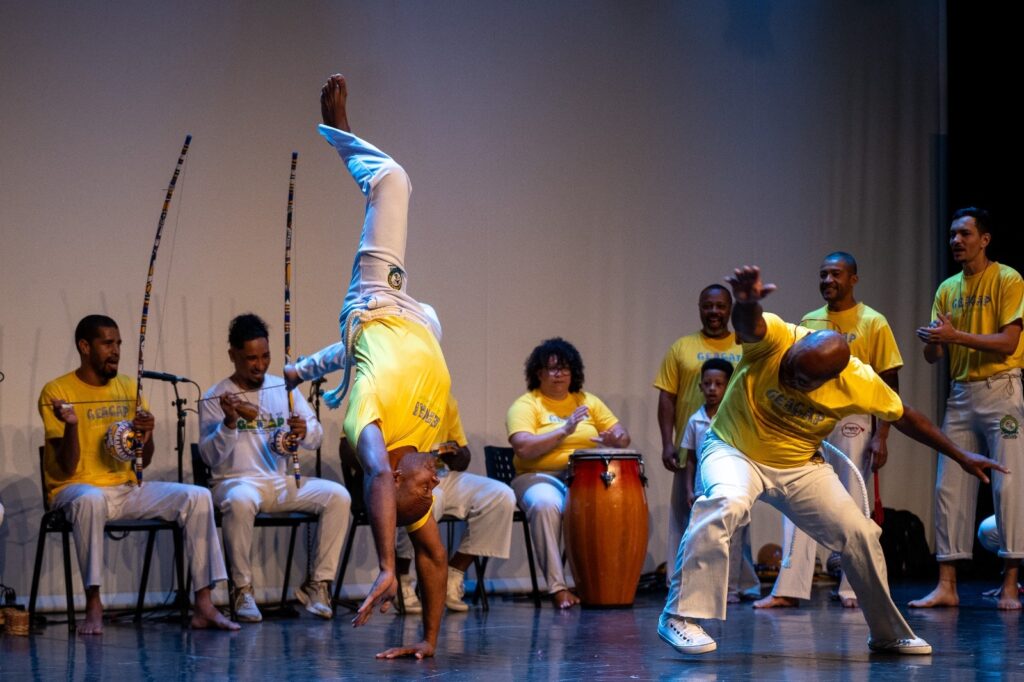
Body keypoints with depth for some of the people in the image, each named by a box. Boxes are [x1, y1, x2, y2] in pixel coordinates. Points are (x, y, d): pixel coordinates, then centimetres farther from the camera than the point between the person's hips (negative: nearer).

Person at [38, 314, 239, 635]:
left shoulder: (129, 387, 10)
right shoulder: (57, 392, -7)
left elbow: (144, 462, 12)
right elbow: (67, 469, -12)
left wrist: (147, 435, -11)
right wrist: (71, 425, -30)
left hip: (126, 489, 5)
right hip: (75, 489, -5)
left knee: (197, 496, -15)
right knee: (90, 499, -41)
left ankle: (203, 605, -18)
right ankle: (93, 605, -30)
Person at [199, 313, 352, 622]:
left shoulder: (284, 388, 13)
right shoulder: (214, 398, 1)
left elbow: (316, 437, 7)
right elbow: (210, 456, -7)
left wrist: (304, 432, -18)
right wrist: (230, 423, -24)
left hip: (283, 481, 4)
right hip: (237, 480, -4)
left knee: (338, 496, -22)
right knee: (240, 501, -40)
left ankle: (317, 584, -15)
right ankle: (242, 590, -25)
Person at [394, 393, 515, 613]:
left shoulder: (447, 400, 14)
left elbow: (464, 458, 21)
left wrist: (456, 454, -6)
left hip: (441, 475, 6)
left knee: (502, 496, -15)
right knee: (430, 497, -40)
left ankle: (453, 577, -9)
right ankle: (400, 582, -19)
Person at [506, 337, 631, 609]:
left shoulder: (587, 401, 15)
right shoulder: (526, 405, 0)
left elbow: (622, 435, 13)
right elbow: (523, 448, -17)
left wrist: (614, 439, -12)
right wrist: (563, 431, -24)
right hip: (540, 478, -4)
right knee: (545, 504, -38)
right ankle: (557, 586, -33)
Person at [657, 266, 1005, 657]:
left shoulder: (860, 382, -19)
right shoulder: (774, 340, -29)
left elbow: (905, 417, -1)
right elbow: (748, 325, -55)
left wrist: (960, 457, 5)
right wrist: (746, 303, -79)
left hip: (800, 467, 4)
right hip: (733, 450, -4)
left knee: (860, 534, 1)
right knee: (726, 505, -35)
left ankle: (888, 635, 24)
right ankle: (680, 617, -30)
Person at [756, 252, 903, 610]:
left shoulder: (873, 323, -2)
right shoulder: (809, 322, 12)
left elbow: (889, 384, -4)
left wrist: (881, 436, -11)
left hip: (853, 423, -4)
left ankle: (852, 587, 10)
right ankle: (789, 588, -6)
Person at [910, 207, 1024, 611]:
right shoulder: (947, 289, 13)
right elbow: (934, 357, 11)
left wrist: (956, 335, -21)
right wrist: (932, 343, -12)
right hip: (960, 393, 6)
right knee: (949, 487, 1)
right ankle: (946, 586, 2)